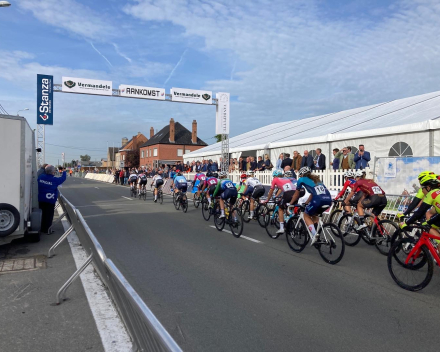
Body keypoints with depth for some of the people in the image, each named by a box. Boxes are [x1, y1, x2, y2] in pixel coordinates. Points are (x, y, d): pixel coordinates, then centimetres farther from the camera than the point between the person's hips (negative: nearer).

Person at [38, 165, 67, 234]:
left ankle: (43, 228, 27)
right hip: (50, 200, -5)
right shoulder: (54, 180, -13)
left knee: (43, 214, 17)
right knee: (49, 215, 4)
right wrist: (64, 172, 18)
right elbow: (63, 178, 1)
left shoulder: (41, 177, -3)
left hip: (41, 199, 5)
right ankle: (46, 230, 8)